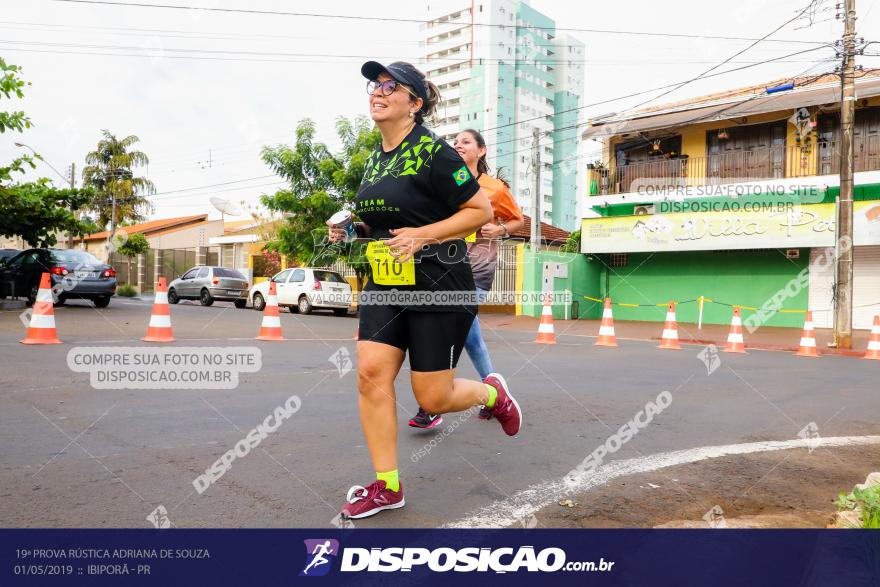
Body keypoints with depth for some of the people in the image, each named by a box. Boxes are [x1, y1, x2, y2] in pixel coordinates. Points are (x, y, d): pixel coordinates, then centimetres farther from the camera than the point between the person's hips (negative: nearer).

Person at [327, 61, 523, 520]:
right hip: (385, 284, 7)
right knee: (370, 374, -5)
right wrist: (355, 230, 8)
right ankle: (387, 486, 10)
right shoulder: (375, 159, 13)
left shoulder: (433, 152, -11)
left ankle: (492, 392, 33)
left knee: (433, 398, -1)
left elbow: (481, 210, -11)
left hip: (438, 286, -7)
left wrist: (423, 234, -20)